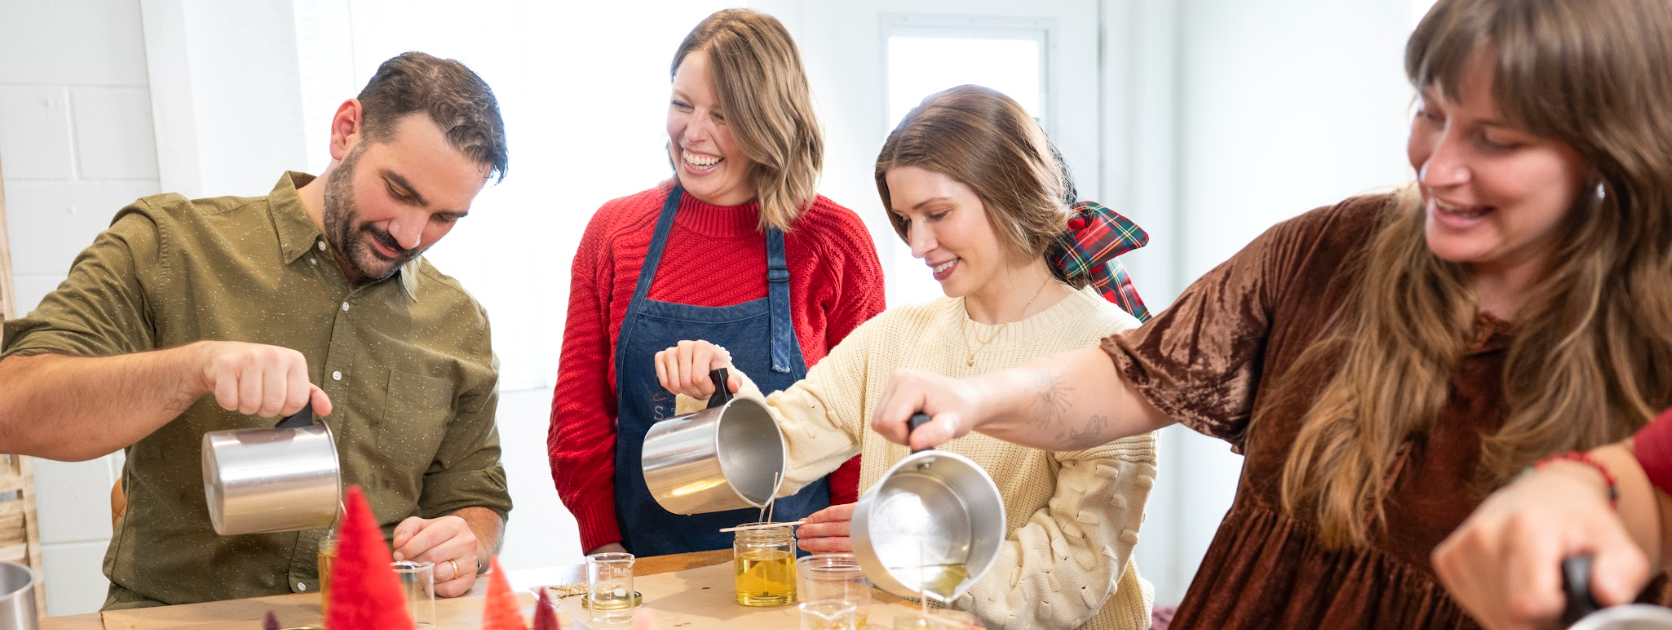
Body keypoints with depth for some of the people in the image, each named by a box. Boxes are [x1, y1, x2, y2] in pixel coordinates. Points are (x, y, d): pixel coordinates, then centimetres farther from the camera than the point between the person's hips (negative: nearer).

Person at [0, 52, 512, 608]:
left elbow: (475, 497, 13)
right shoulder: (169, 246, -2)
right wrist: (195, 365, -26)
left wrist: (461, 547, -10)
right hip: (171, 610, -1)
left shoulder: (461, 326, 6)